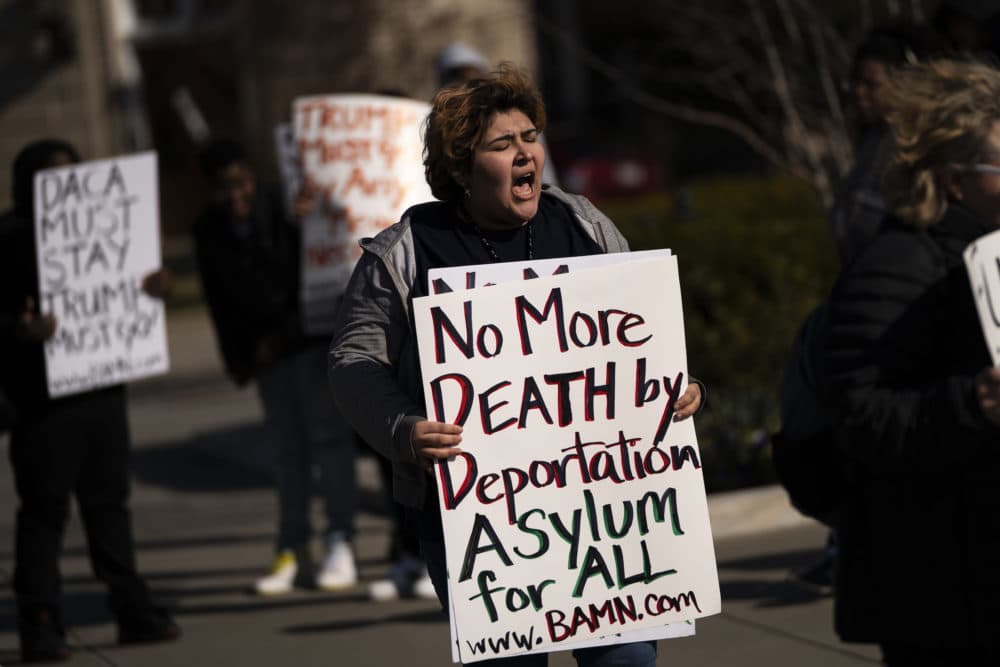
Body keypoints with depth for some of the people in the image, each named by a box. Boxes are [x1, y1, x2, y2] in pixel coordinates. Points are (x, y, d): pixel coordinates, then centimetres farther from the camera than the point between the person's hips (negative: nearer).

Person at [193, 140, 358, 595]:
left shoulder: (286, 210, -8)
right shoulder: (209, 230, 4)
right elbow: (220, 300, 11)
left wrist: (282, 335, -15)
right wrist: (236, 359, 9)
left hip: (312, 336, -4)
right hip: (265, 350, 4)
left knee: (328, 435, -8)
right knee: (288, 449, 4)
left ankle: (340, 546, -8)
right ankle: (293, 553, 5)